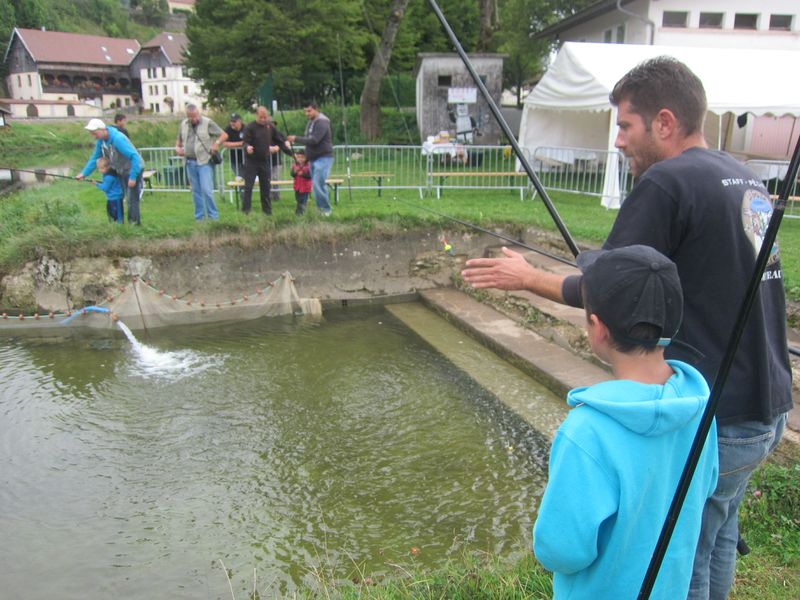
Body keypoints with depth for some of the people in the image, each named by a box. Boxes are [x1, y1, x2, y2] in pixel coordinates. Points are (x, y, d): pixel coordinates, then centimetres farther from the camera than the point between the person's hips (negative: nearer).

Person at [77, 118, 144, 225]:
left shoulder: (117, 139, -28)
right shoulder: (100, 140, -3)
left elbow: (134, 157, -30)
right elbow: (94, 158, 7)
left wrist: (133, 177, -29)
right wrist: (84, 173, -1)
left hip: (133, 170, -8)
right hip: (121, 171, 8)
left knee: (132, 199, -8)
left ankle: (135, 223, -1)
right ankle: (131, 221, 21)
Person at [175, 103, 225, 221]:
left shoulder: (207, 123, -6)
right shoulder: (183, 124, 9)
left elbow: (223, 135, -3)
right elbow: (179, 139, 23)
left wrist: (216, 143, -19)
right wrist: (177, 147, 3)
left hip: (204, 162, -5)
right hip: (190, 162, 5)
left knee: (206, 190, -12)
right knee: (195, 191, 10)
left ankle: (213, 216, -1)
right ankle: (199, 217, 18)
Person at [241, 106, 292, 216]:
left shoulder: (270, 126, 6)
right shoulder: (250, 127, -9)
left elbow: (279, 139, 14)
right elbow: (245, 142, -15)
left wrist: (290, 153, 14)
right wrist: (247, 147, -39)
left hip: (265, 161, 5)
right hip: (251, 162, -4)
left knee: (265, 187, 10)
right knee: (248, 186, -5)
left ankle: (267, 210, 19)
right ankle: (245, 211, 0)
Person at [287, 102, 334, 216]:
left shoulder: (322, 122, -13)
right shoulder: (310, 122, 17)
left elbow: (313, 140, -23)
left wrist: (296, 139, -19)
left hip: (323, 158, -9)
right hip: (313, 158, 9)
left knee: (318, 184, -17)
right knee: (316, 184, 8)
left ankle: (325, 209, -9)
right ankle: (321, 208, 14)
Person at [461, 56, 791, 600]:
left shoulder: (667, 181, -18)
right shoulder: (747, 180, 8)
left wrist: (526, 277, -1)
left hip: (713, 422, -9)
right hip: (767, 408, 9)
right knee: (717, 535, 25)